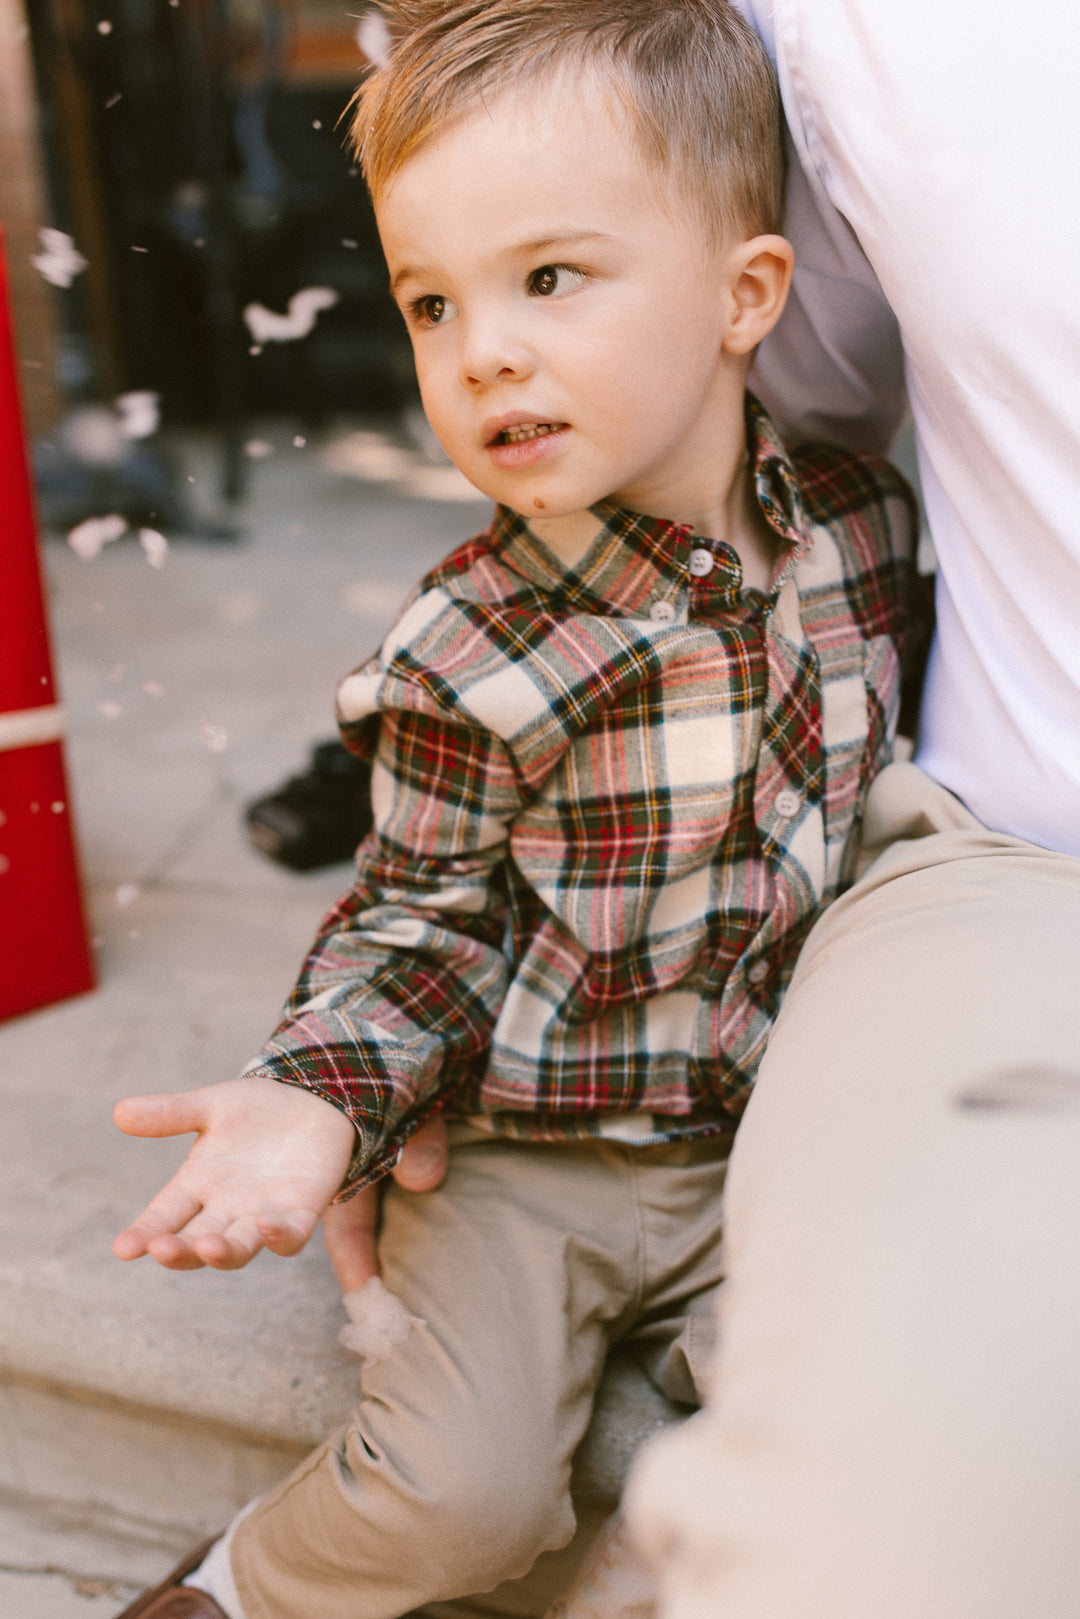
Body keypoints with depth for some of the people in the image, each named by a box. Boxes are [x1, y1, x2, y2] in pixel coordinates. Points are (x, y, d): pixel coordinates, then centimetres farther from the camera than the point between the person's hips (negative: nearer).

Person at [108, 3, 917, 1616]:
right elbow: (418, 922, -8)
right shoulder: (473, 652, -18)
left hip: (770, 1136, 4)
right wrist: (318, 1095, -24)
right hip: (528, 1150, -3)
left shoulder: (865, 521, -6)